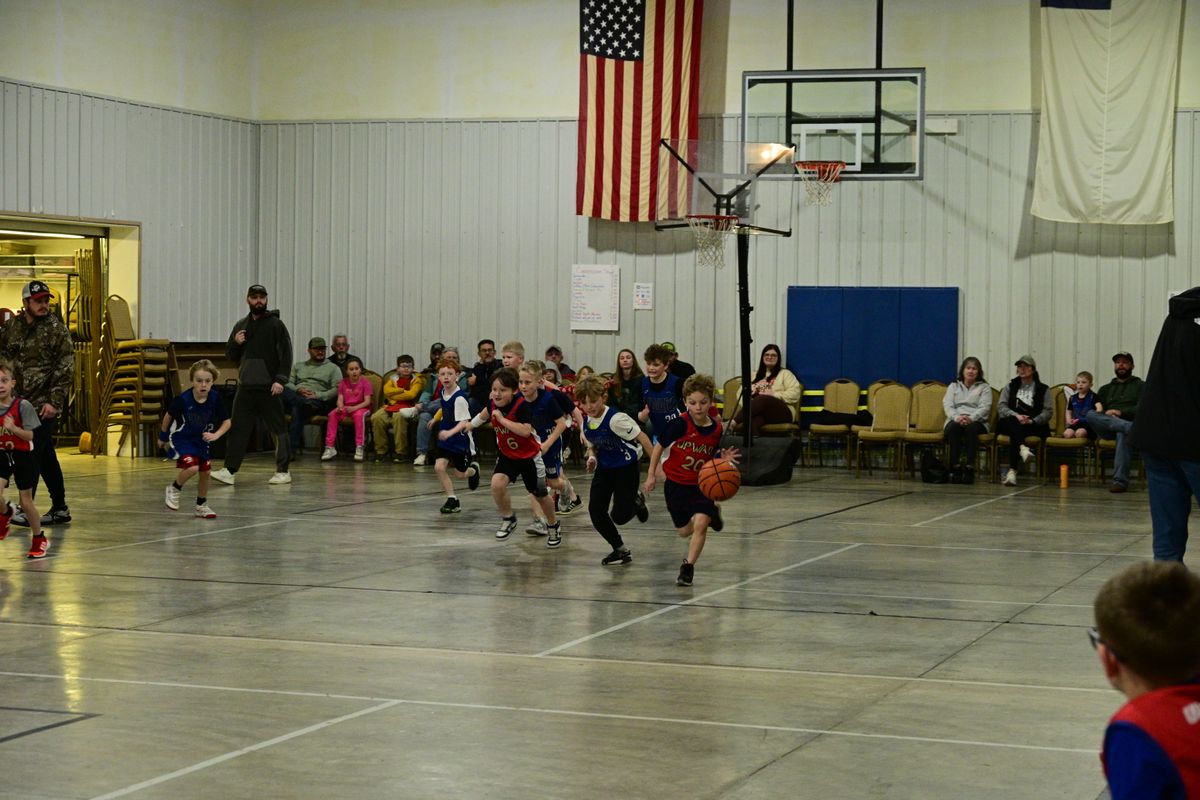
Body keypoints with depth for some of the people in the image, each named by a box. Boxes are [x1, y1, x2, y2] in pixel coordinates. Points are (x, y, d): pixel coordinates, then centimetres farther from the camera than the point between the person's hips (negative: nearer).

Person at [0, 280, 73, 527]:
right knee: (46, 457, 12)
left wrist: (55, 401, -15)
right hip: (21, 402, 6)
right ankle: (59, 509, 19)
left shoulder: (56, 329, -6)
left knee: (32, 455, -11)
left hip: (44, 404, -6)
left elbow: (65, 368, -10)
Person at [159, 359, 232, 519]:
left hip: (201, 439, 4)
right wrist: (163, 437, 5)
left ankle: (201, 506, 26)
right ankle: (174, 489, 5)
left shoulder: (215, 399, -18)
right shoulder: (183, 400, -26)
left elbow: (227, 421, -6)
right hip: (181, 438, -4)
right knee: (192, 467, -23)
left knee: (205, 471, 6)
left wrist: (215, 435, -23)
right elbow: (168, 416, -7)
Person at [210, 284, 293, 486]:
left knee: (278, 429, 1)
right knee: (238, 428, 1)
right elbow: (230, 356, 20)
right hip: (245, 386, 5)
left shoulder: (275, 324, -2)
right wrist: (235, 343, -2)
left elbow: (286, 354, -7)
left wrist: (280, 380, -16)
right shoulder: (241, 325, 14)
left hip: (268, 387, -5)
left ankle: (283, 471, 6)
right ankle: (230, 470, 2)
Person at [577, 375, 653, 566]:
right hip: (604, 469, 6)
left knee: (619, 516, -6)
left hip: (626, 468, -6)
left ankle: (636, 501, 31)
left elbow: (641, 437, -21)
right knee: (595, 511, -4)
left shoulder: (615, 419, -26)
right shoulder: (586, 424, -4)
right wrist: (592, 458, -10)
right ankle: (620, 550, 13)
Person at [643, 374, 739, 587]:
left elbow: (710, 459, 7)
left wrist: (723, 459, -14)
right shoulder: (680, 424, -19)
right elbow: (658, 447, -7)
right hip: (676, 483, -1)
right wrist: (651, 476, -5)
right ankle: (712, 513, 46)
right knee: (684, 531, 14)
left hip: (702, 484, 1)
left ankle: (688, 567, -6)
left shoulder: (716, 428, -7)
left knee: (700, 523, -21)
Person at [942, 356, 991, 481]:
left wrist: (971, 418, -20)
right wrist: (957, 417, -16)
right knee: (953, 427, -36)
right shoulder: (953, 386, 22)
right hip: (955, 420, 1)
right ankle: (955, 467, -38)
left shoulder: (984, 387, 16)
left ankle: (969, 468, -42)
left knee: (971, 428, -38)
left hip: (977, 422, -1)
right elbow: (947, 405, 7)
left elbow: (984, 408, 1)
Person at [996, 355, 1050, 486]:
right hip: (1010, 424, 2)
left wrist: (1032, 421, -16)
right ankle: (1023, 448, -61)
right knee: (1014, 422, -35)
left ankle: (1012, 471, -48)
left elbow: (1048, 411, 1)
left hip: (1034, 426, -2)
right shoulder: (1010, 387, 18)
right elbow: (1002, 407, 5)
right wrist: (1016, 416, -16)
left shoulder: (1043, 389, 13)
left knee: (1015, 431, -35)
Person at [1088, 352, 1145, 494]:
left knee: (1123, 434, -41)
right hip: (1107, 430, 4)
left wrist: (1121, 412, -11)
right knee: (1091, 415, -29)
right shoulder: (1106, 389, 31)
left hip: (1130, 422, -4)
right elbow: (1097, 408, 19)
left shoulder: (1140, 386, 18)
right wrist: (1105, 414, -5)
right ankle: (1130, 427, -45)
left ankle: (1120, 481, -46)